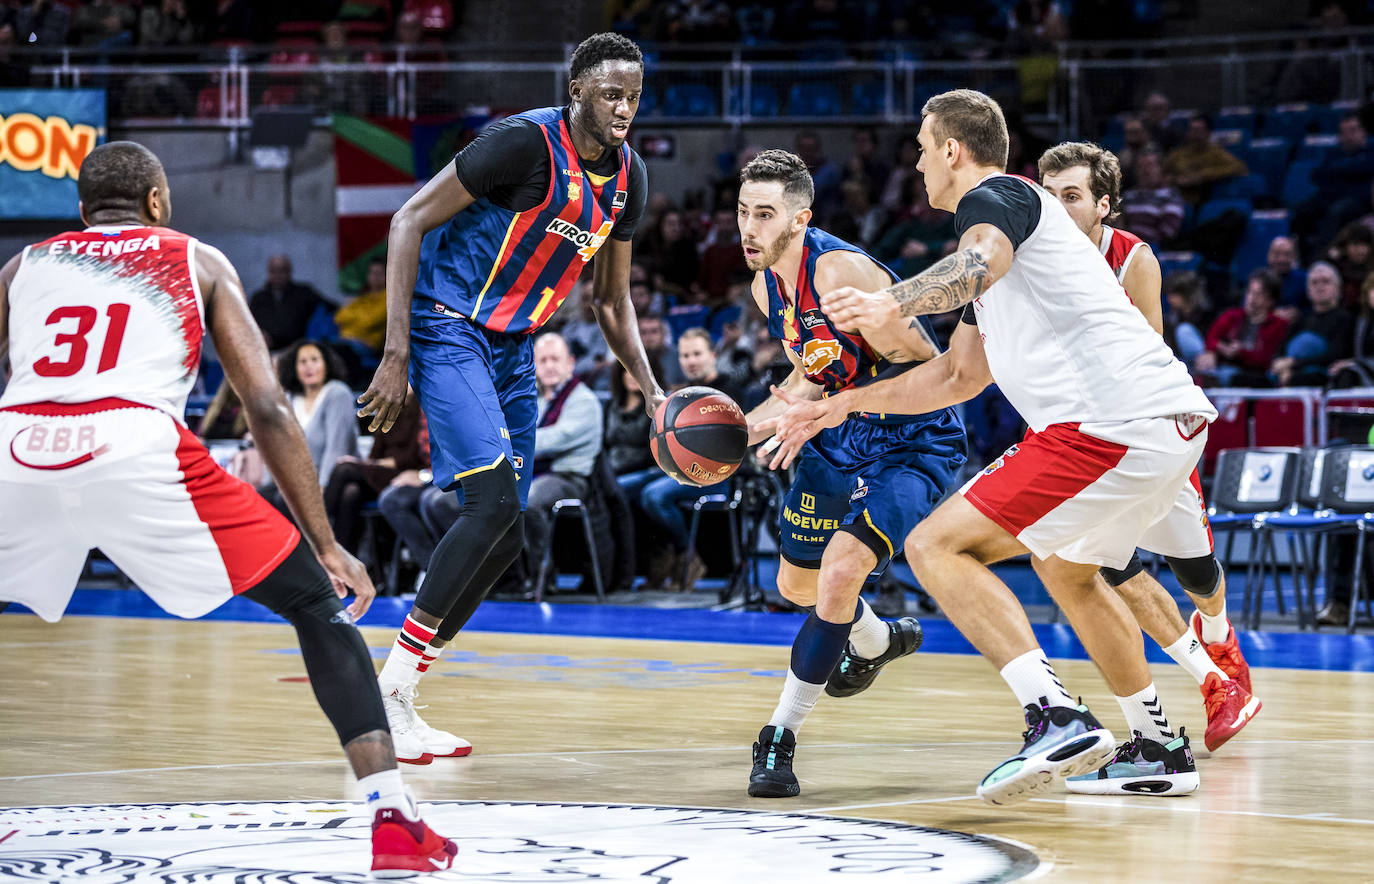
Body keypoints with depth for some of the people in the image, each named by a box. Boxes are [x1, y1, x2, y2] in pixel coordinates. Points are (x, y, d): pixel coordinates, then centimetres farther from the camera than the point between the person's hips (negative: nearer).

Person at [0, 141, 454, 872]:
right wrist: (327, 545, 16)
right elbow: (266, 408, 14)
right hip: (136, 448, -2)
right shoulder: (197, 261, 25)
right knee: (316, 601, 13)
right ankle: (394, 820, 0)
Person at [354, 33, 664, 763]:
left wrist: (651, 391, 3)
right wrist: (397, 353, -22)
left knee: (504, 533, 5)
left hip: (511, 347, 8)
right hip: (449, 327, -8)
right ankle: (384, 695, -14)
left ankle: (397, 700, 13)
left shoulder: (627, 178, 4)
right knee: (495, 503, -21)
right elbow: (410, 221, -17)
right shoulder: (525, 143, -19)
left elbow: (611, 297, 17)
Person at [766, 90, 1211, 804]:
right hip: (1177, 424, 10)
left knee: (936, 547, -9)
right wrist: (844, 405, 36)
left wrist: (892, 306, -46)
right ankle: (1158, 750, 34)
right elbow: (958, 375, 37)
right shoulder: (1019, 210, 30)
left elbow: (982, 262, -28)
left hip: (1109, 424, -10)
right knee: (1065, 569, 33)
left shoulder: (993, 197, 0)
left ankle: (1057, 719, -23)